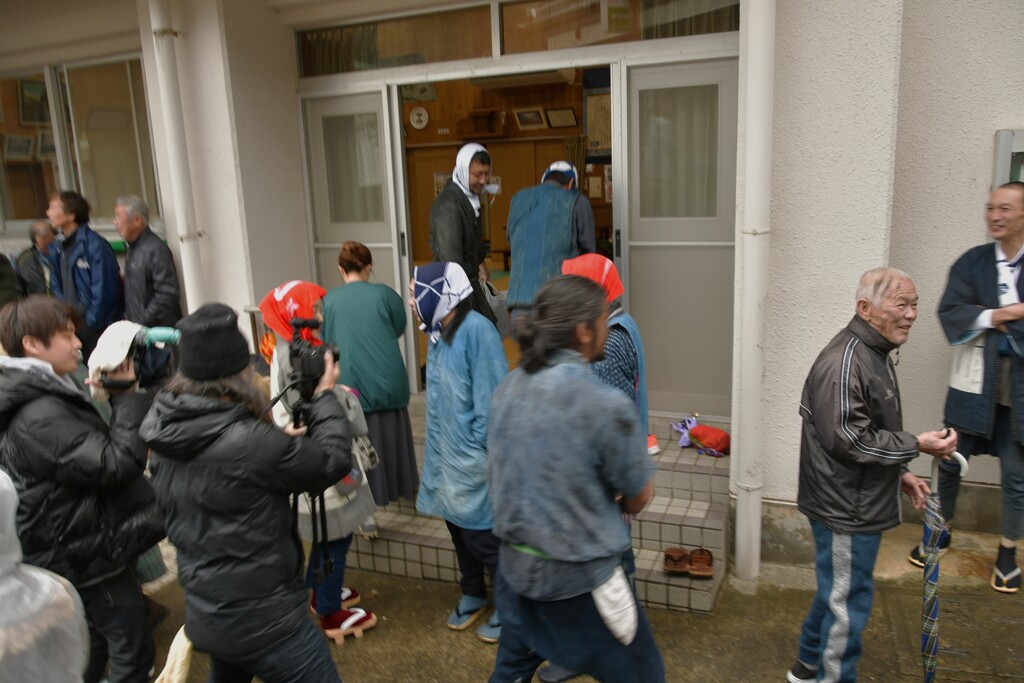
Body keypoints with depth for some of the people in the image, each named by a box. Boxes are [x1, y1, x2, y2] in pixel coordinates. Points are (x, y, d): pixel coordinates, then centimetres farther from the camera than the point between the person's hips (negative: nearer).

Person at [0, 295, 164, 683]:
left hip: (78, 548, 10)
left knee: (94, 644, 27)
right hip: (87, 551, -10)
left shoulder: (45, 397, 6)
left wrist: (119, 397, 2)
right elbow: (119, 464, -31)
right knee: (132, 650, 3)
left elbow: (95, 450, 15)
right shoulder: (41, 416, -27)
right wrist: (127, 396, -24)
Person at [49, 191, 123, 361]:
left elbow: (104, 289, -18)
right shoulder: (61, 248, 10)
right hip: (72, 325, 7)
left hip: (97, 328, -7)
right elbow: (58, 286, 18)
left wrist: (91, 321, -13)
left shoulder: (94, 245, -15)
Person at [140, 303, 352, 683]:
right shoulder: (247, 442, -27)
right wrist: (325, 396, -2)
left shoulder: (166, 436, -4)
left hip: (205, 614, 9)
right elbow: (333, 461, -15)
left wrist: (281, 445, 10)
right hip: (262, 619, -8)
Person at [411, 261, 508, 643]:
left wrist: (482, 449, -18)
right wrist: (438, 447, 12)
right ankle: (472, 595, 39)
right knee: (458, 528, 19)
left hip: (472, 455, -8)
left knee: (480, 535, 3)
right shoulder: (437, 332, 5)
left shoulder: (476, 330, -20)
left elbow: (491, 397, -20)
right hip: (445, 452, 8)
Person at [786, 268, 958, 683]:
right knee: (848, 603, 5)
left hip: (856, 505, 11)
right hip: (846, 509, -11)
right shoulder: (845, 362, -24)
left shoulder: (874, 354, 11)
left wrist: (900, 472, 14)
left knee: (835, 591, 24)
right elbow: (847, 440, -26)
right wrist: (916, 446, -20)